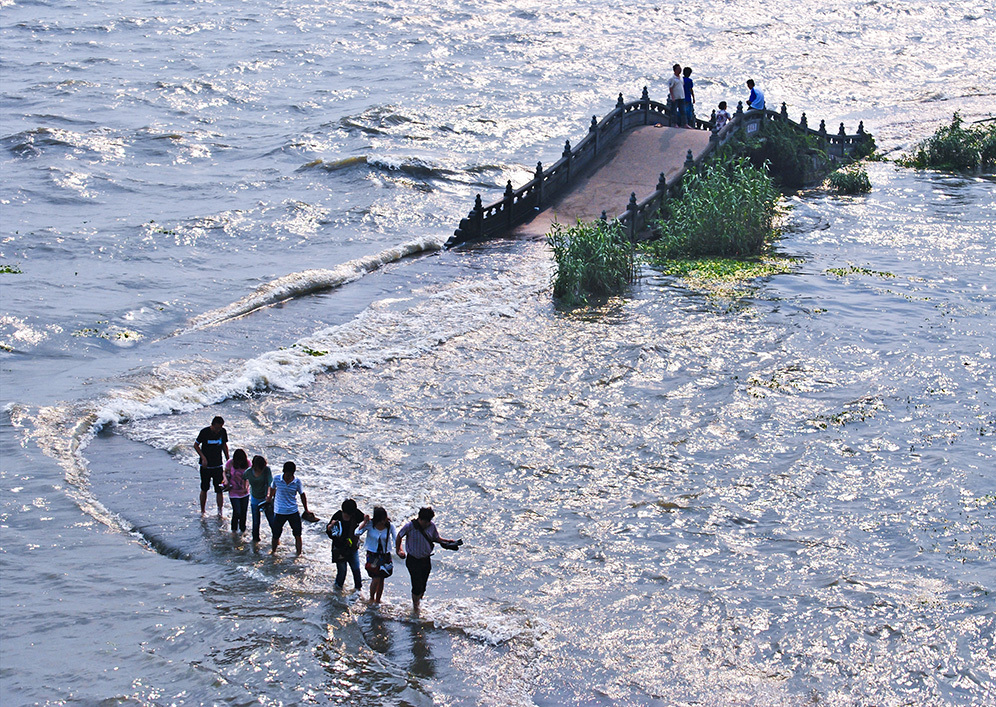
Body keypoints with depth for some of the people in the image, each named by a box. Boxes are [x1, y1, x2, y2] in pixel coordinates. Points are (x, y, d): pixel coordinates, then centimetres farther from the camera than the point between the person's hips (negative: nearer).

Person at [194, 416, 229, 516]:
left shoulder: (223, 432, -3)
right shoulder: (204, 432, -12)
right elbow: (196, 445, -3)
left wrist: (228, 461, 12)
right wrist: (203, 458, -14)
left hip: (218, 466, 2)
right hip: (205, 466, -2)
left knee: (220, 490, -6)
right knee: (204, 489, 9)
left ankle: (220, 512, -1)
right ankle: (202, 512, 22)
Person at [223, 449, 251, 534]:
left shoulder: (247, 462, -9)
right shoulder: (230, 463, -14)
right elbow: (225, 472, 3)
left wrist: (246, 486, -11)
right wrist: (226, 480, -15)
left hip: (244, 492, 2)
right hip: (234, 492, -2)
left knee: (244, 512, 8)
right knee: (237, 512, -8)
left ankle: (242, 529, 31)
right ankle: (234, 528, 20)